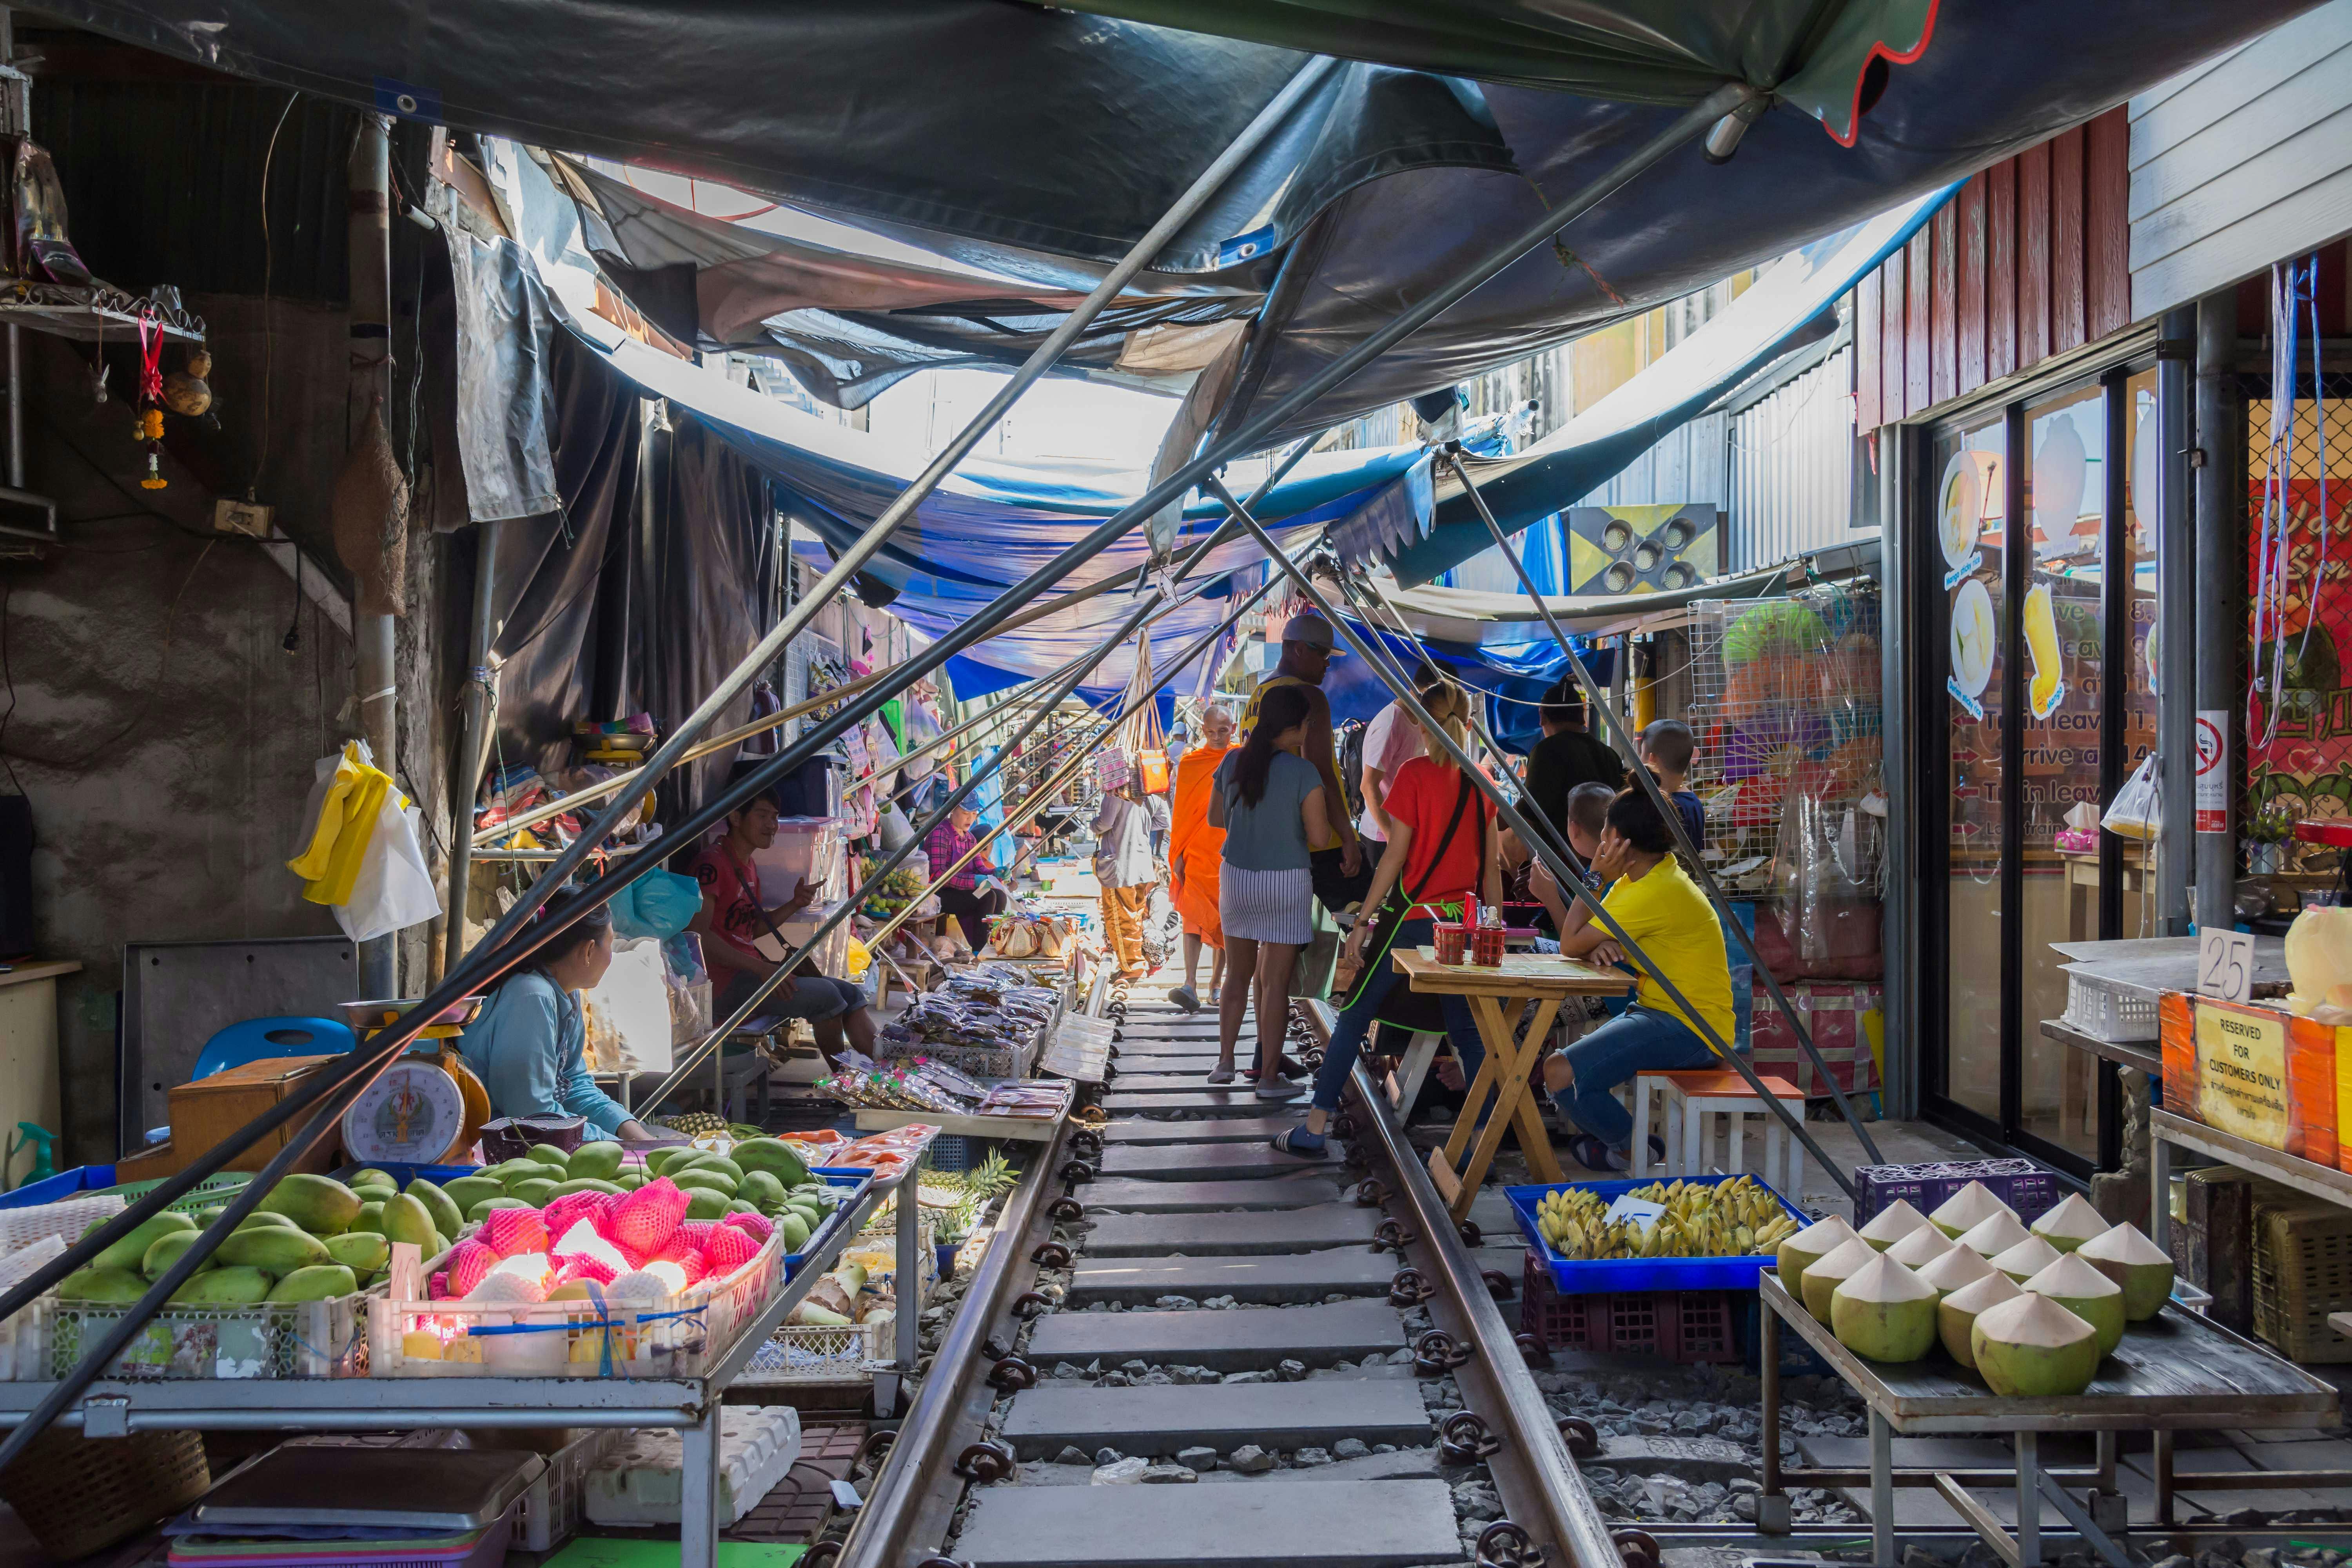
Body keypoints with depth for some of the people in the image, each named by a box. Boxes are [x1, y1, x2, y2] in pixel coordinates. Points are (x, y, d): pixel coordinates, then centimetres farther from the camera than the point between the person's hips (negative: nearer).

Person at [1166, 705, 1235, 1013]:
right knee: (1193, 914, -12)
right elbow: (1181, 811, 6)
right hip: (1198, 851, -1)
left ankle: (1216, 983, 18)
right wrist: (1177, 854, 3)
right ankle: (1190, 986, -21)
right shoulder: (1190, 763, 4)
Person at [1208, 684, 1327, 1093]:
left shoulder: (1233, 762, -2)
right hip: (1286, 883, -4)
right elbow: (1319, 837, -13)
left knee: (1239, 975, 20)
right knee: (1275, 983, 3)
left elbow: (1215, 818, 10)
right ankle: (1270, 1077, 7)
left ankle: (1225, 1061, 21)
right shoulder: (1304, 774, -16)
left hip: (1236, 879, 4)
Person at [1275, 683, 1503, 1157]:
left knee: (1354, 1016, 5)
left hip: (1410, 919, -4)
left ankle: (1313, 1130, 6)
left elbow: (1395, 856, -11)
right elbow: (1492, 868, 7)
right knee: (1467, 1029, 11)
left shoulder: (1414, 774, -9)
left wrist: (1362, 922, -7)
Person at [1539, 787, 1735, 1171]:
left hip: (1690, 1028, -11)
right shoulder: (1635, 879, 11)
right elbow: (1583, 943, 11)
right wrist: (1602, 945, -11)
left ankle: (1634, 1151, -1)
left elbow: (1570, 946, -17)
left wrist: (1596, 877, -12)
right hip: (1667, 1012, 11)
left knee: (1561, 1074, -22)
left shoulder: (1654, 893, -21)